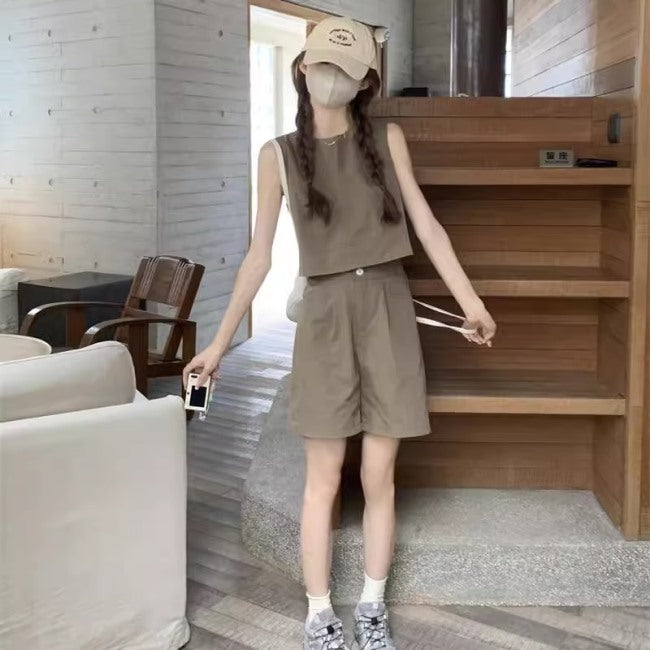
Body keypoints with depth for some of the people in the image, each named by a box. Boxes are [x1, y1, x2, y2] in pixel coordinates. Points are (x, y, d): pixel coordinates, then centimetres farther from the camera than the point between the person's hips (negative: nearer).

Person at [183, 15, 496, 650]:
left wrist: (471, 301, 0)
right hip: (325, 314, -1)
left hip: (387, 310, 1)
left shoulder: (387, 139, 5)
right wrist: (220, 341, 3)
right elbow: (259, 255, 4)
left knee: (379, 476, 6)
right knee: (323, 477, 3)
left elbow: (427, 227, 6)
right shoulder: (279, 154, 3)